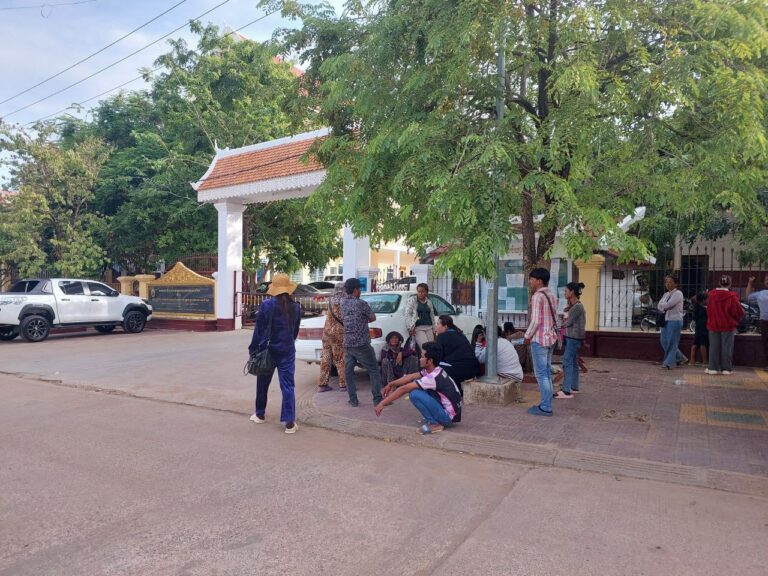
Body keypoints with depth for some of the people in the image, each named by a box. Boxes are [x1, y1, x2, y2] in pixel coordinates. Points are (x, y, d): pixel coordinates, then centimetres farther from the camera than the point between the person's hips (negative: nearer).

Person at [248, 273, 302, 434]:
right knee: (288, 386, 2)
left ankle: (260, 414, 33)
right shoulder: (296, 307, 0)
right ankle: (289, 422, -2)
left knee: (263, 383, 18)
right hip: (287, 351, 1)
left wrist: (253, 349, 0)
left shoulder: (266, 305, -10)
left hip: (268, 350, -1)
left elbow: (258, 329, -7)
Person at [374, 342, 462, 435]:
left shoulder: (433, 377, -24)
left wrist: (382, 403, -19)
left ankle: (434, 424, -10)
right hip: (444, 407, 9)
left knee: (414, 393, -22)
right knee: (415, 385, 9)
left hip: (449, 416, -9)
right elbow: (411, 377, 9)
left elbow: (403, 389, -22)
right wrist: (391, 384, 6)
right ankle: (431, 418, 14)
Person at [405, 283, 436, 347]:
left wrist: (434, 329, 19)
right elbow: (407, 314, -2)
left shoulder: (429, 302, 18)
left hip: (429, 327, 5)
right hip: (418, 328, -5)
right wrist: (410, 327, -12)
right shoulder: (412, 300, 5)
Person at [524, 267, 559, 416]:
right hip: (550, 338, 9)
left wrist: (527, 336, -7)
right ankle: (546, 404, 19)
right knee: (547, 372, 13)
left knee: (541, 374, -4)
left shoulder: (537, 296, -15)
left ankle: (545, 407, 0)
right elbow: (554, 319, 14)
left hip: (539, 339, -9)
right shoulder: (552, 296, 12)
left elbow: (535, 320, -19)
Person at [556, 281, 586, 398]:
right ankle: (574, 387, 21)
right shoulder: (573, 305, 12)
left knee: (567, 363, -10)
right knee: (573, 362, 13)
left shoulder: (577, 307, -17)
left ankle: (566, 391, -11)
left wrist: (562, 324, 5)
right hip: (571, 337, 10)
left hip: (574, 338, -10)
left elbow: (568, 322, -15)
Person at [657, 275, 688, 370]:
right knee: (664, 341, 9)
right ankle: (680, 358, 25)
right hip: (666, 320, 8)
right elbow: (659, 306, 10)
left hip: (675, 320, -8)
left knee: (671, 342, -5)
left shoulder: (678, 293, -8)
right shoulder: (666, 294, 17)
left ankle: (668, 363, 2)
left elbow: (668, 305, -18)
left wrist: (662, 306, 2)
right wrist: (665, 307, -9)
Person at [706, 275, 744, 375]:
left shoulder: (711, 295, -2)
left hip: (713, 325, 3)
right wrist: (736, 320, 12)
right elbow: (739, 311, -8)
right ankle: (726, 368, 8)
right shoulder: (732, 296, -14)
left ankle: (713, 368, 8)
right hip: (728, 325, -3)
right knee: (727, 347, 5)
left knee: (714, 346, 8)